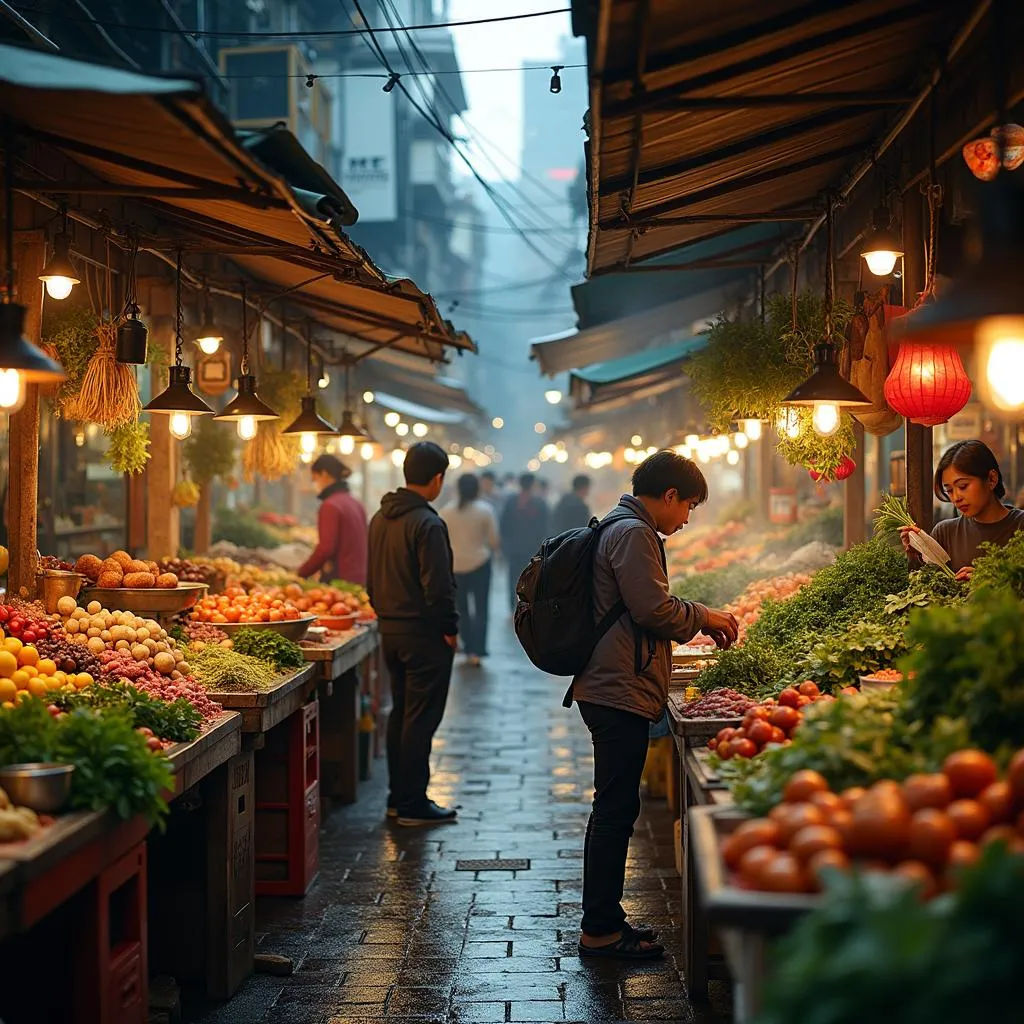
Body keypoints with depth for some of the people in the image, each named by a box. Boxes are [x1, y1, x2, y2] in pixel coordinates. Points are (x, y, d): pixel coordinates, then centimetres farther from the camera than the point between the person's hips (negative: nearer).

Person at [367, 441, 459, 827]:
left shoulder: (380, 518, 10)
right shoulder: (427, 524, -19)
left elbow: (372, 579, 16)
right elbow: (438, 587, -21)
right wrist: (450, 629, -10)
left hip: (390, 629, 9)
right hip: (423, 632, -9)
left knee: (400, 712, 16)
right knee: (420, 719, -2)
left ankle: (398, 796, 21)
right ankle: (412, 804, 2)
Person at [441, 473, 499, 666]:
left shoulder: (446, 511, -2)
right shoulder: (485, 510, -8)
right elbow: (493, 540, -7)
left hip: (455, 565, 2)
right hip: (479, 563, -2)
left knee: (462, 609, 13)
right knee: (480, 609, 2)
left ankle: (469, 649, 19)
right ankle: (477, 651, -7)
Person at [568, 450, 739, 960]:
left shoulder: (623, 529, 20)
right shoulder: (633, 534, -14)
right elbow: (653, 609, -19)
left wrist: (699, 621, 17)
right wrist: (702, 617, -3)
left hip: (611, 689, 11)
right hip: (619, 690, -11)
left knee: (615, 808, 16)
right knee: (615, 809, -6)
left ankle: (603, 918, 23)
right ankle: (600, 929, 0)